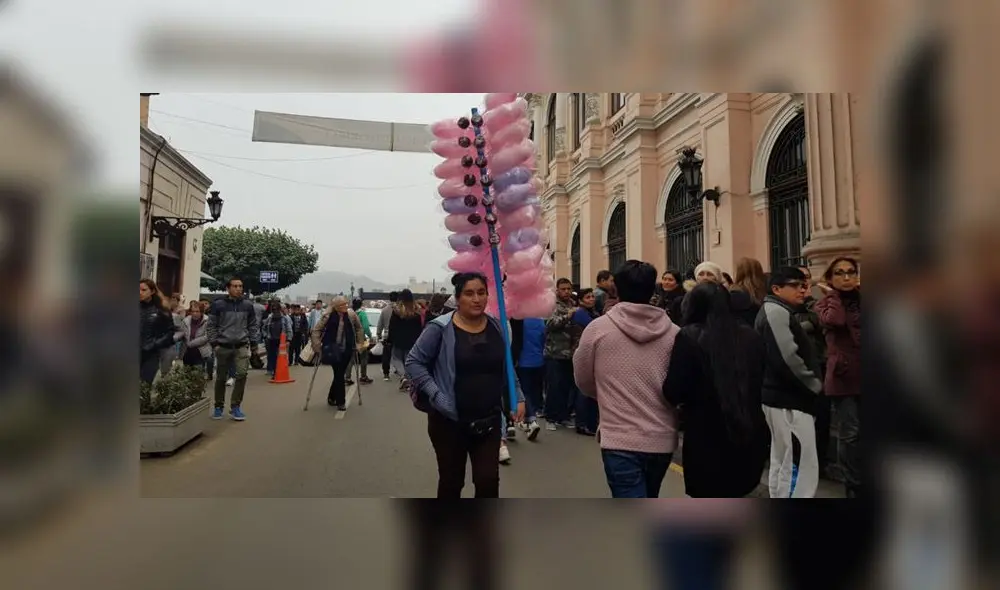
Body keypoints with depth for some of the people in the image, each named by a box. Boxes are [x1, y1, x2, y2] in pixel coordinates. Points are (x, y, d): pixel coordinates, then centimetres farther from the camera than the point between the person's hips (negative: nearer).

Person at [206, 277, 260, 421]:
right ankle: (219, 406, 25)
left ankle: (235, 407, -2)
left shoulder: (248, 305, 5)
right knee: (221, 378, 9)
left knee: (241, 374, -14)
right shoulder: (218, 304, -2)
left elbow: (253, 325, 11)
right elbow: (212, 326, 1)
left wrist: (254, 343, 4)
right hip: (223, 346, -1)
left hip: (242, 346, 1)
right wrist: (214, 343, -6)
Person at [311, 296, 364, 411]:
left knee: (339, 374, 12)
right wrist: (318, 346, -8)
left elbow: (359, 328, 10)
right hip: (333, 350, -3)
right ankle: (340, 402, 7)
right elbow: (316, 330, -5)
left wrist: (360, 343, 8)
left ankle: (332, 397, 33)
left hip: (347, 350, 3)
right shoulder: (328, 316, -12)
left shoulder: (351, 314, -4)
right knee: (339, 375, -5)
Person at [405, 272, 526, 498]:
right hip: (449, 420, -2)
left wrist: (518, 398, 5)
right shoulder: (441, 328, -13)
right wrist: (435, 395, -16)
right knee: (451, 479, 13)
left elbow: (507, 369, 13)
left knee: (488, 479, 1)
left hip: (489, 420, 3)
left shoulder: (497, 327, 1)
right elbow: (413, 362, -7)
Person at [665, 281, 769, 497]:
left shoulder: (690, 337, -13)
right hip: (750, 435, 5)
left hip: (707, 439, -5)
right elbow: (758, 383, 16)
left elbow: (673, 391, -14)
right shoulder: (751, 337, 3)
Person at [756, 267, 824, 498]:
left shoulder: (779, 312, 18)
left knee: (782, 463, 17)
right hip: (789, 400, -11)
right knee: (802, 468, -8)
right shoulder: (776, 312, -15)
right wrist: (815, 385, -11)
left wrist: (812, 385, 8)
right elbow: (787, 359, -24)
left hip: (783, 397, 11)